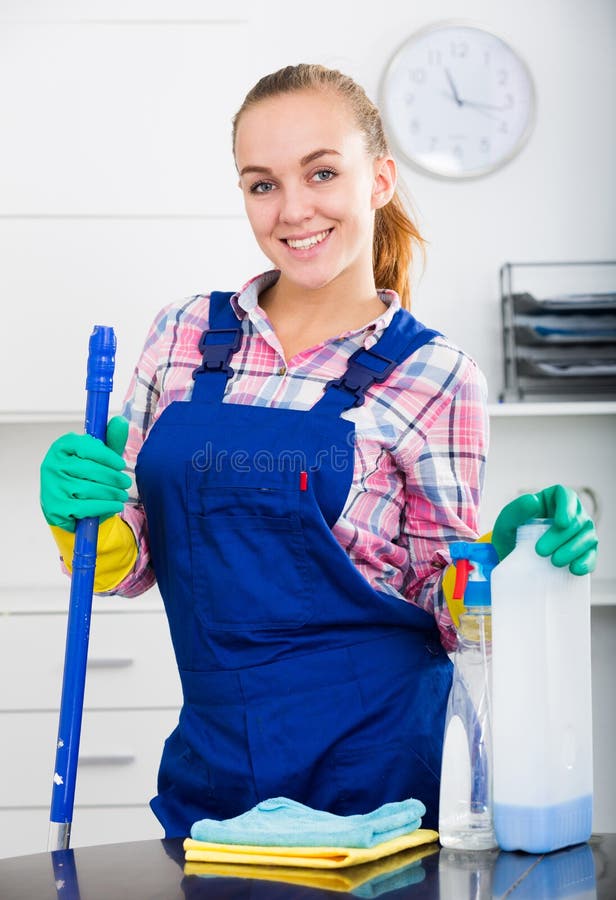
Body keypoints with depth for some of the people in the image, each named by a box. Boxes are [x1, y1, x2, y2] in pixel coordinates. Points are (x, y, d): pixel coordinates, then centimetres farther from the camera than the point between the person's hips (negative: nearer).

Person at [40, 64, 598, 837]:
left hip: (374, 765, -3)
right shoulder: (185, 334, 4)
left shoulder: (436, 377, -5)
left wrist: (495, 562, -18)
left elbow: (440, 606, 1)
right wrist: (83, 510, -10)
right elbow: (132, 562, 10)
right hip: (210, 765, 3)